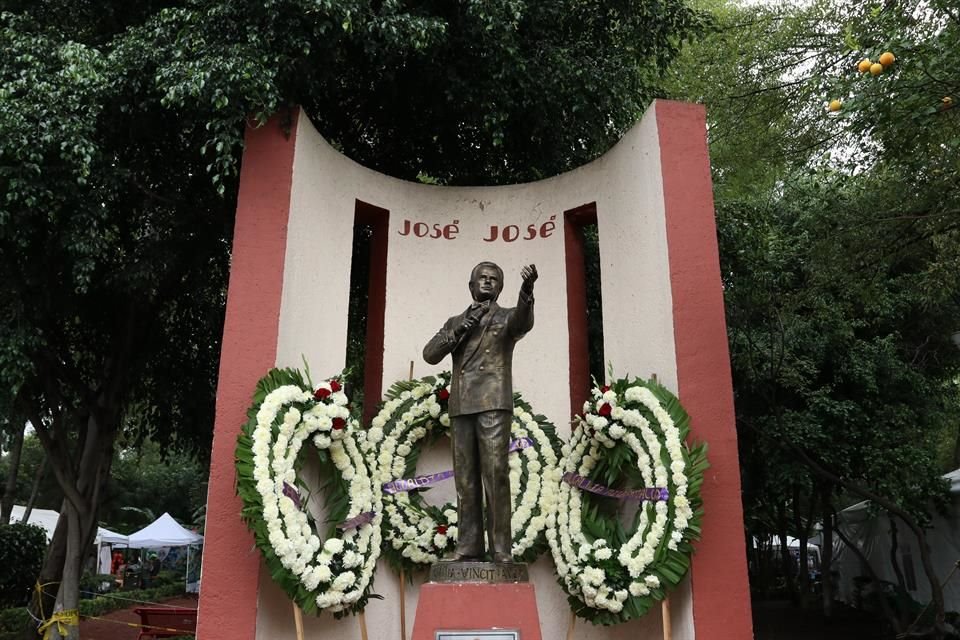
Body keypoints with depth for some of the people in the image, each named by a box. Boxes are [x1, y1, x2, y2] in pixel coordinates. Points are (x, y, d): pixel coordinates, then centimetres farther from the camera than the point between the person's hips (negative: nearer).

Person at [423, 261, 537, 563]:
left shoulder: (507, 317, 10)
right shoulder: (455, 322, 23)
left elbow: (524, 321, -16)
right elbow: (430, 354, 10)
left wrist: (527, 288, -37)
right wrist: (460, 329, -3)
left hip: (493, 403, -4)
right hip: (461, 406, 4)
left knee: (496, 474, -10)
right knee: (465, 478, 3)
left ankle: (501, 549, -7)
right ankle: (468, 546, 8)